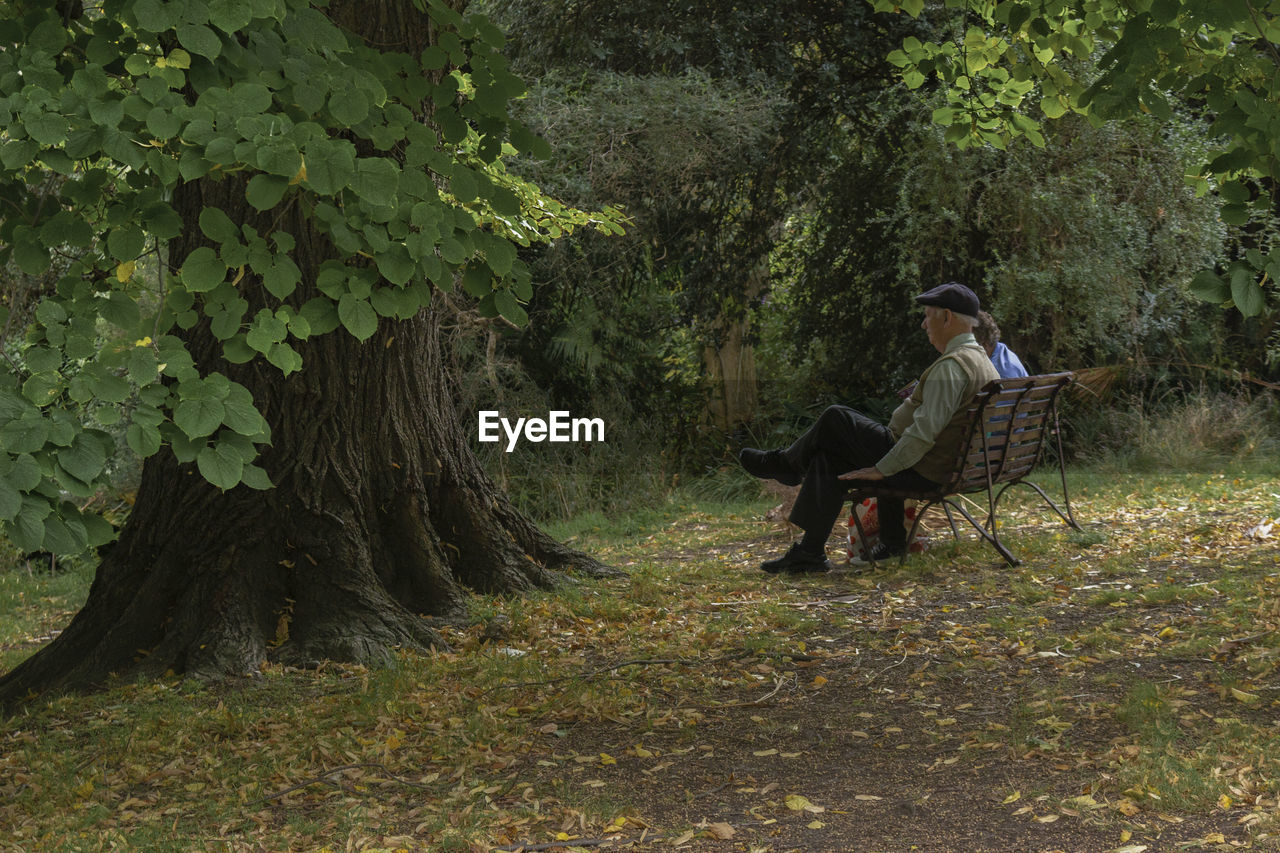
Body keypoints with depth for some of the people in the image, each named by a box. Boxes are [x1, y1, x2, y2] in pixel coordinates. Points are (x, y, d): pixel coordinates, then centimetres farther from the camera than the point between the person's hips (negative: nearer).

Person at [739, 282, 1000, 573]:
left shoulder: (951, 366, -21)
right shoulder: (983, 362, 12)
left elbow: (924, 432, -28)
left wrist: (881, 469, -20)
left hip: (915, 470, -10)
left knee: (834, 420, -3)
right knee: (830, 455, 18)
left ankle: (784, 463, 24)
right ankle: (809, 552, 15)